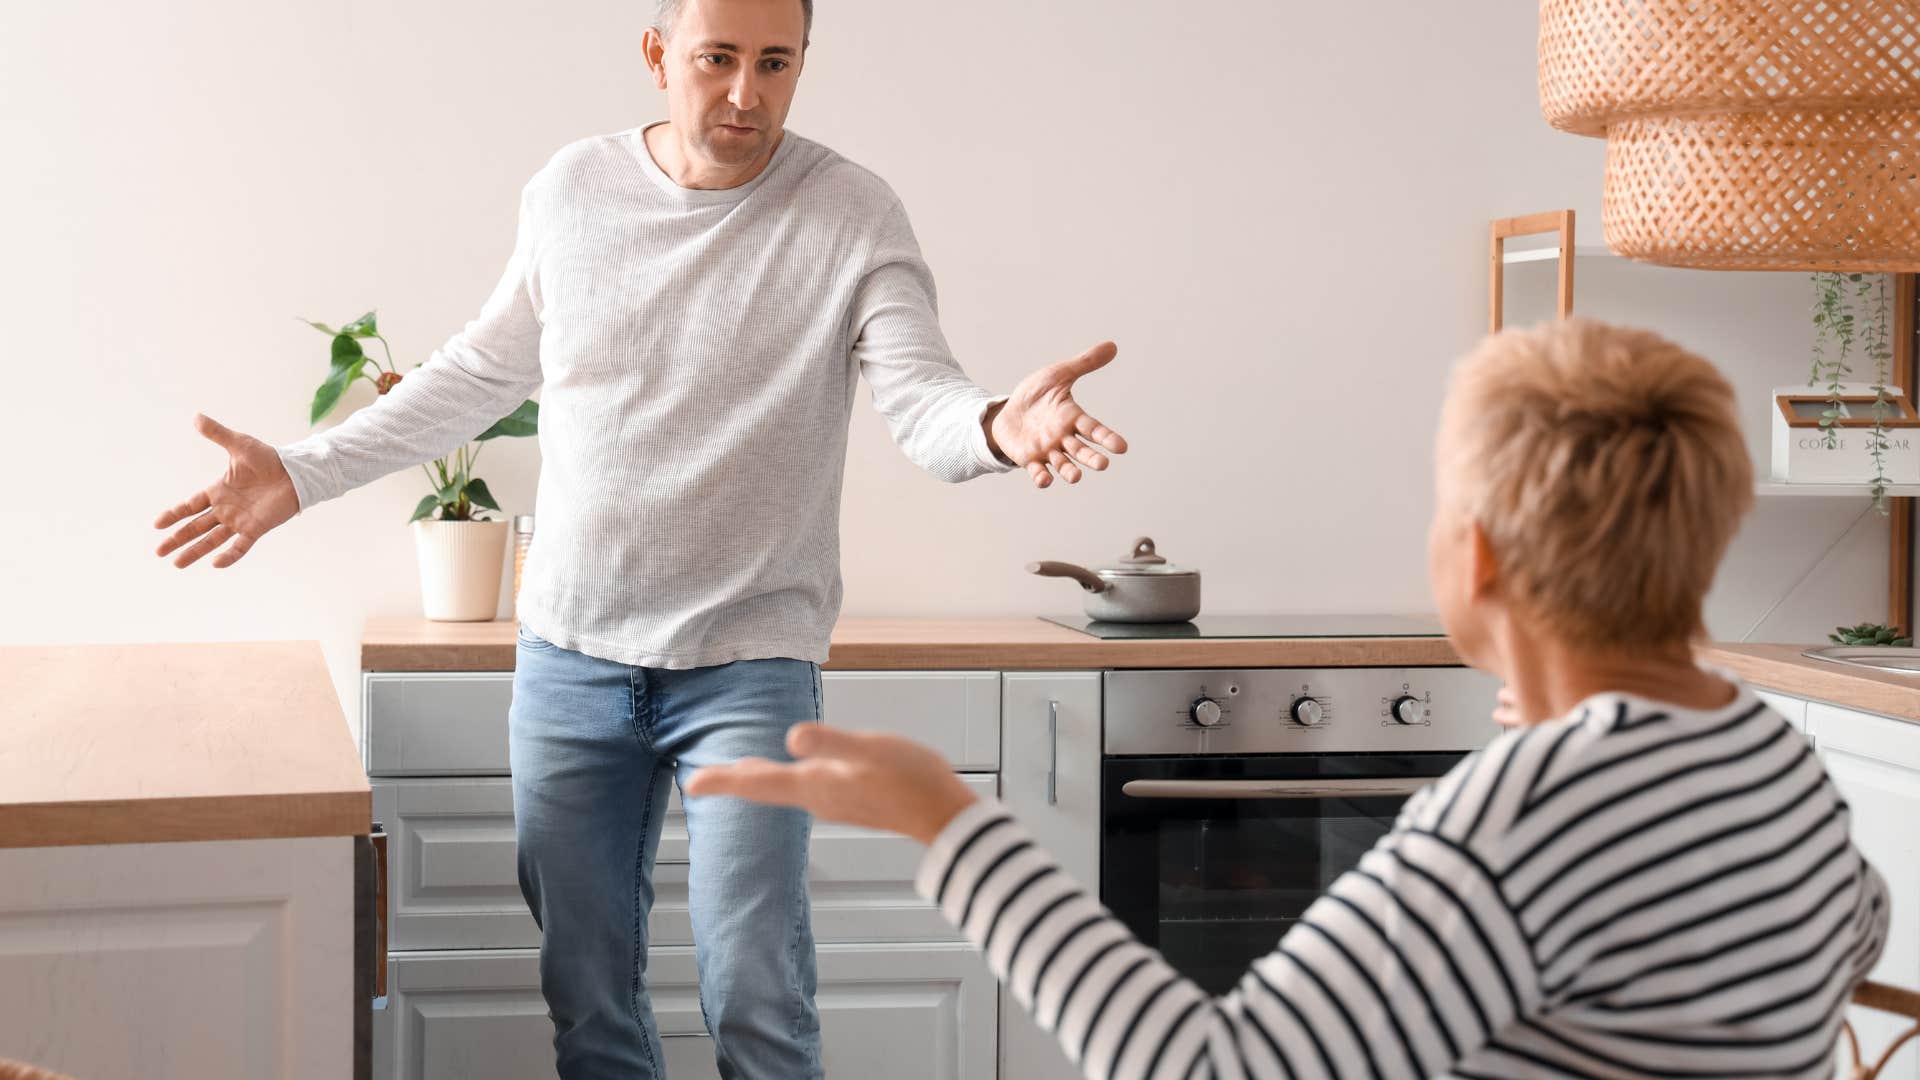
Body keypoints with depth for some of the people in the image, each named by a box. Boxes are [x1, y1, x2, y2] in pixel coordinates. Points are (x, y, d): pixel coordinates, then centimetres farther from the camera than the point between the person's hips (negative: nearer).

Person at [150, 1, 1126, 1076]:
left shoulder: (852, 214, -8)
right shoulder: (572, 190, 2)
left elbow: (922, 395, -18)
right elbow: (485, 370, 14)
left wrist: (998, 427, -43)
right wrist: (304, 473, 12)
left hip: (750, 662, -3)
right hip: (570, 656, 4)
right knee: (585, 991, 11)